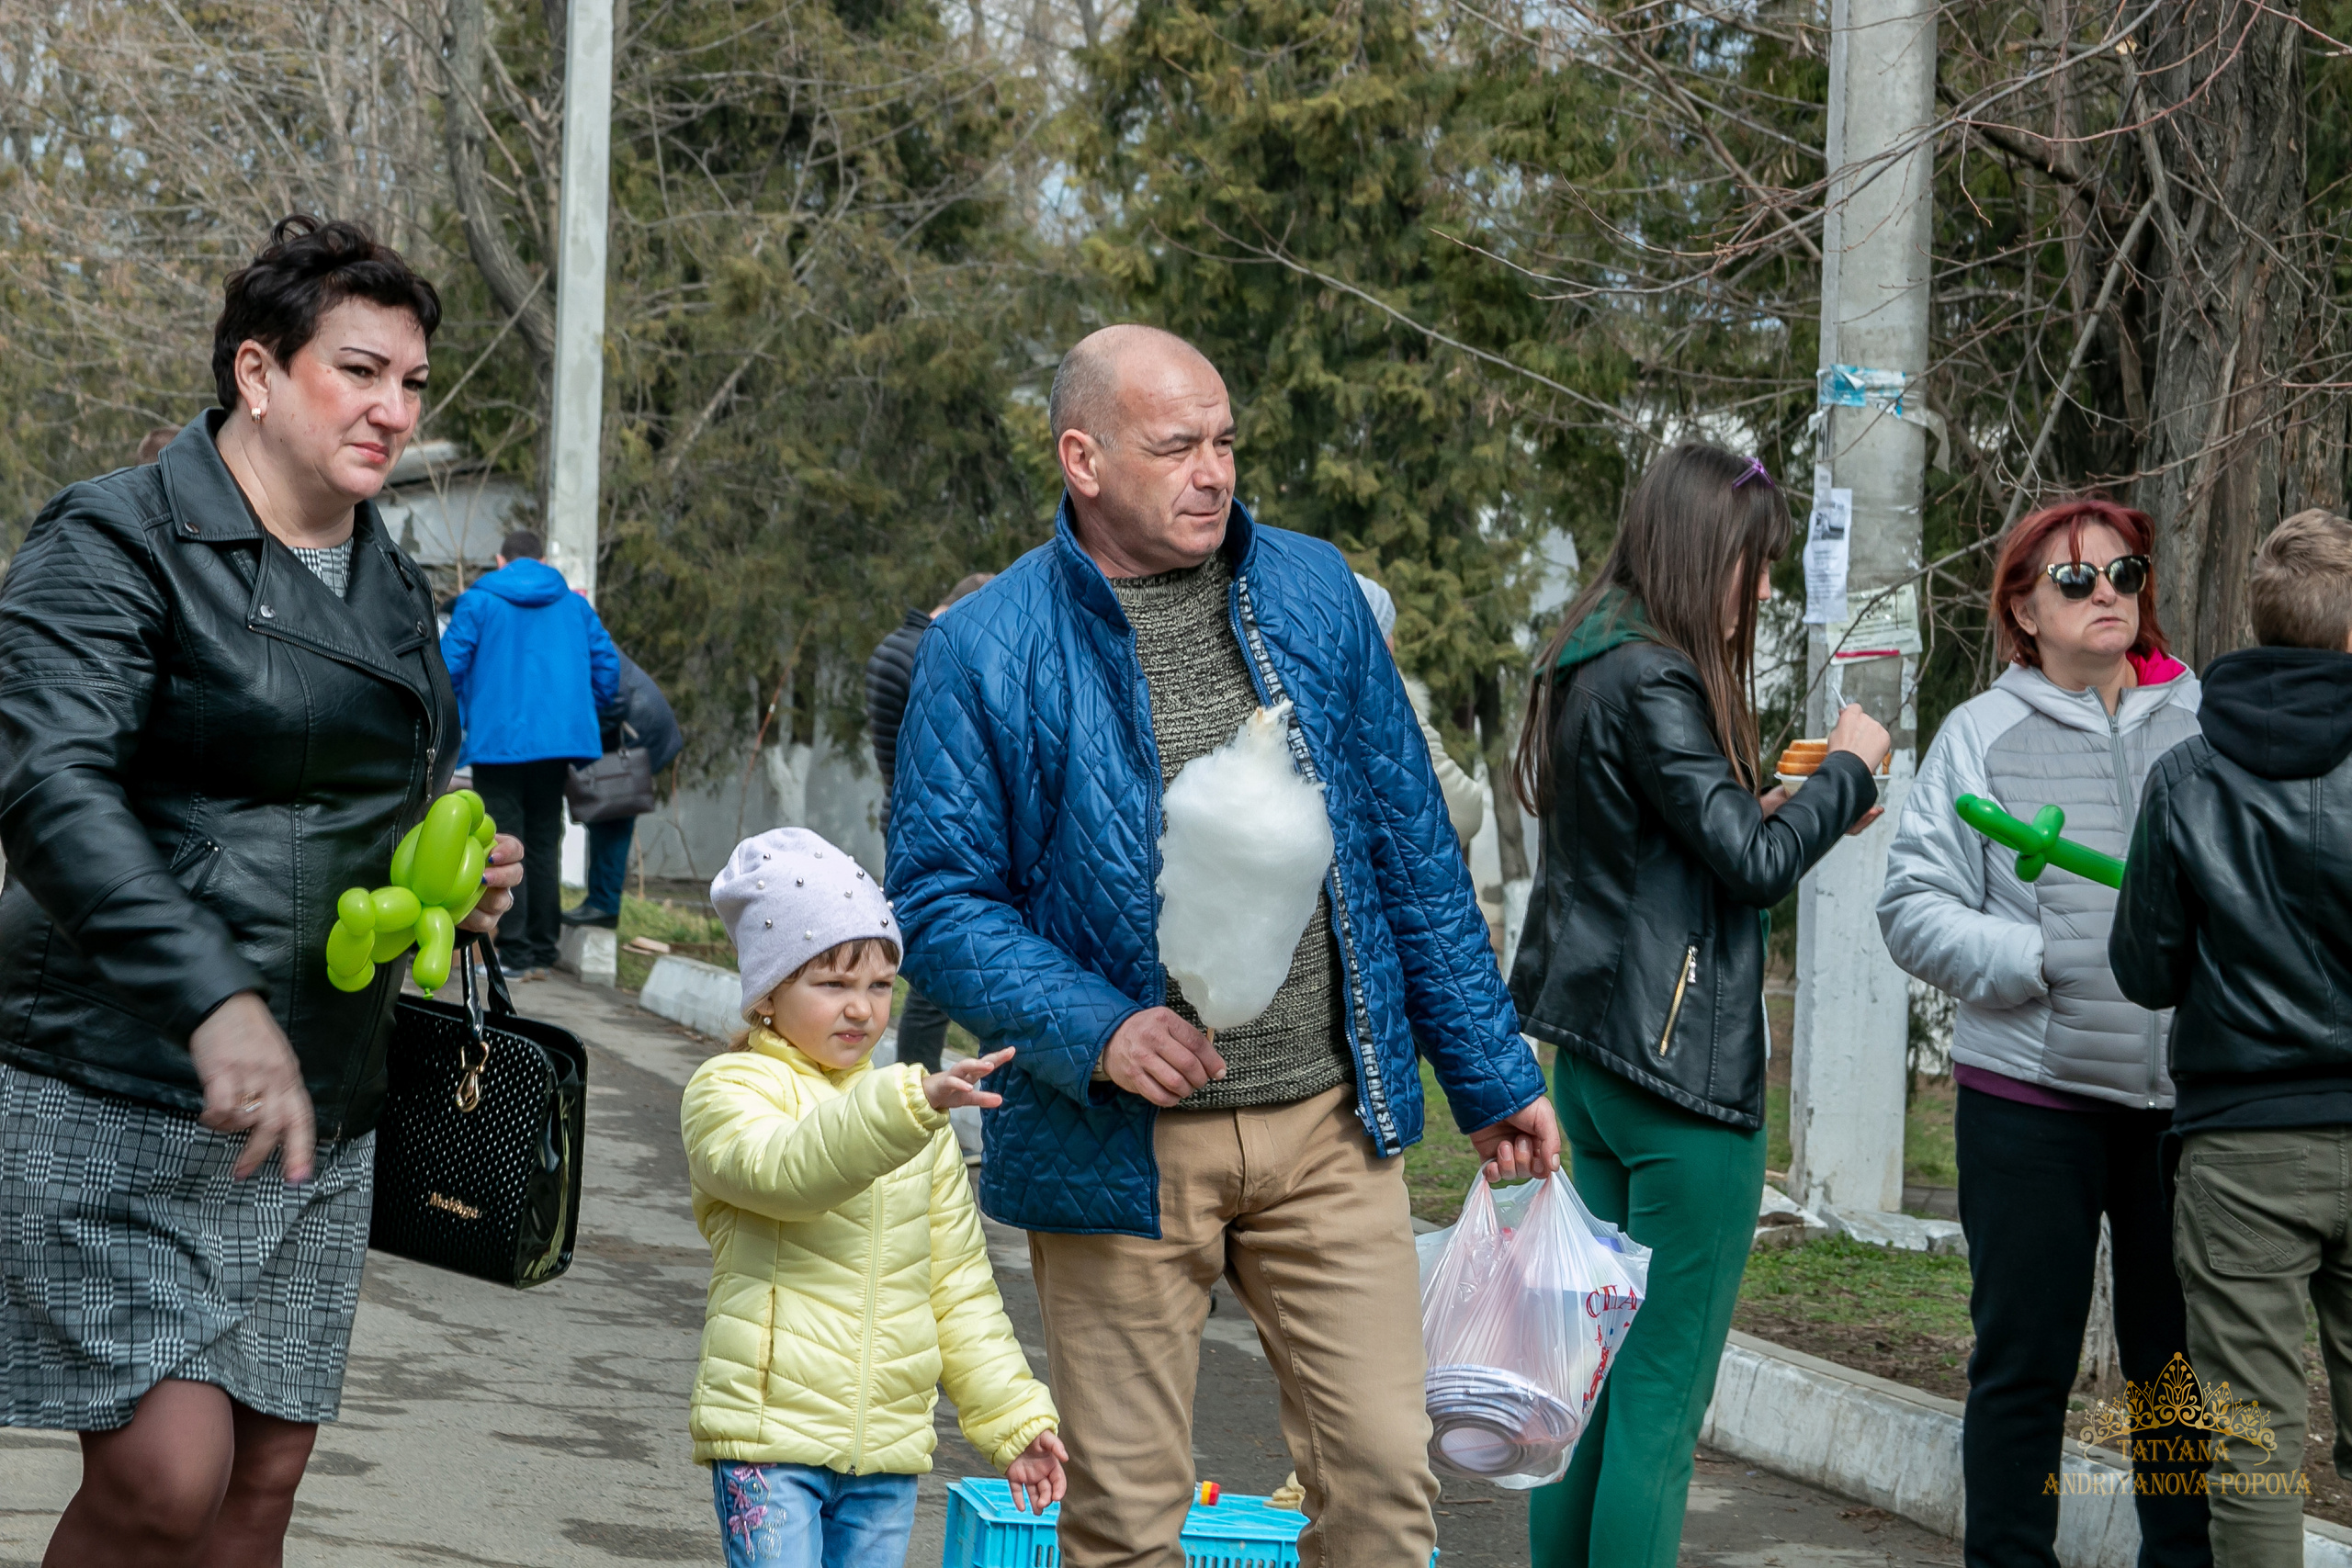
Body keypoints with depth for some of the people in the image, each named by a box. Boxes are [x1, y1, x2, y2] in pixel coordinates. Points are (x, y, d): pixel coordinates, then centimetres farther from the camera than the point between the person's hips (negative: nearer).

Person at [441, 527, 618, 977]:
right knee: (544, 845, 12)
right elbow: (606, 666, 8)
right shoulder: (574, 604, 11)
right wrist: (585, 716, 21)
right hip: (558, 740, 4)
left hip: (498, 740, -4)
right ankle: (542, 951, 13)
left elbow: (449, 668, -5)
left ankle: (515, 954, -5)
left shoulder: (478, 602, 0)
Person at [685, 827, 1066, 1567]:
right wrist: (912, 1103, -38)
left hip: (888, 1449, 5)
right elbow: (785, 1170, -26)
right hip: (770, 1433, -5)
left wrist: (1014, 1416, 14)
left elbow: (960, 1286, 19)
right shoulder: (729, 1090, -3)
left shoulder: (922, 1117, 15)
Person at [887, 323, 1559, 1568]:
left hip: (1329, 1132, 3)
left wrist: (1489, 1072, 14)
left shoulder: (1313, 593, 8)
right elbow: (940, 901, -5)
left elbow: (1410, 847, 13)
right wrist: (1097, 1031, -20)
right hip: (1121, 1145, -3)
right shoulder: (986, 649, -4)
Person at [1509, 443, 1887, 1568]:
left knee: (1595, 1368, 14)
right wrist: (1848, 769, -2)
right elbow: (1751, 865, -16)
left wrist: (1792, 815, 13)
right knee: (1662, 1390, -5)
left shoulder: (1588, 670, 14)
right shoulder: (1651, 683, -16)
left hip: (1593, 1055, 10)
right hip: (1682, 1058, -10)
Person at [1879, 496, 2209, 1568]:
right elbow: (1914, 908, -2)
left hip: (2189, 1092, 2)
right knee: (2024, 1362, 5)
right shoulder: (1983, 733, 2)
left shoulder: (2206, 722, 7)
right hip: (2031, 1093, -2)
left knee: (2185, 1358, 9)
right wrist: (2043, 961, -13)